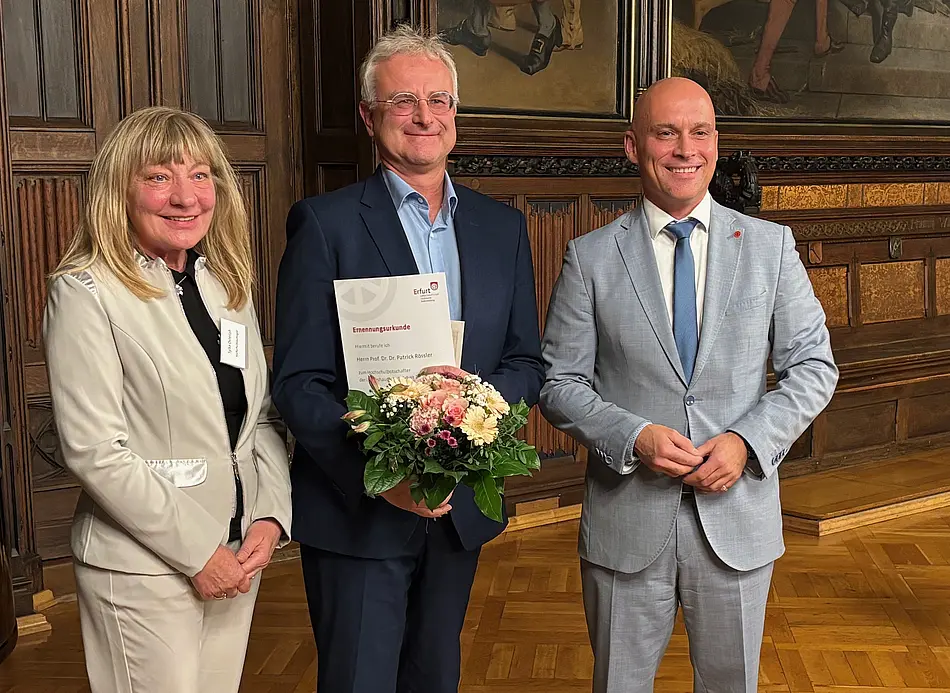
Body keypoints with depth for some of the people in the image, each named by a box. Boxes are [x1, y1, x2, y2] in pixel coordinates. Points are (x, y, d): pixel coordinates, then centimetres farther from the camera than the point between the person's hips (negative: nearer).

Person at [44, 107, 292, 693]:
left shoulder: (228, 282, 8)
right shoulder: (86, 293, -12)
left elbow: (263, 416, 10)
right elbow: (94, 451, -17)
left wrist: (271, 517, -4)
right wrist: (195, 551, -15)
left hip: (240, 556, 6)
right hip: (143, 567, -6)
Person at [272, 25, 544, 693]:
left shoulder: (502, 226, 7)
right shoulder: (326, 223, -8)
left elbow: (528, 362, 7)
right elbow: (299, 381, -11)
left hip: (459, 507, 5)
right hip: (354, 511, -4)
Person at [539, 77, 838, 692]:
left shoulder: (770, 246, 2)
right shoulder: (591, 257, -1)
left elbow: (813, 365, 3)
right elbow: (560, 381, -1)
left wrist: (748, 440, -12)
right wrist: (633, 437, -17)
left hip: (738, 517, 1)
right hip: (626, 522, -1)